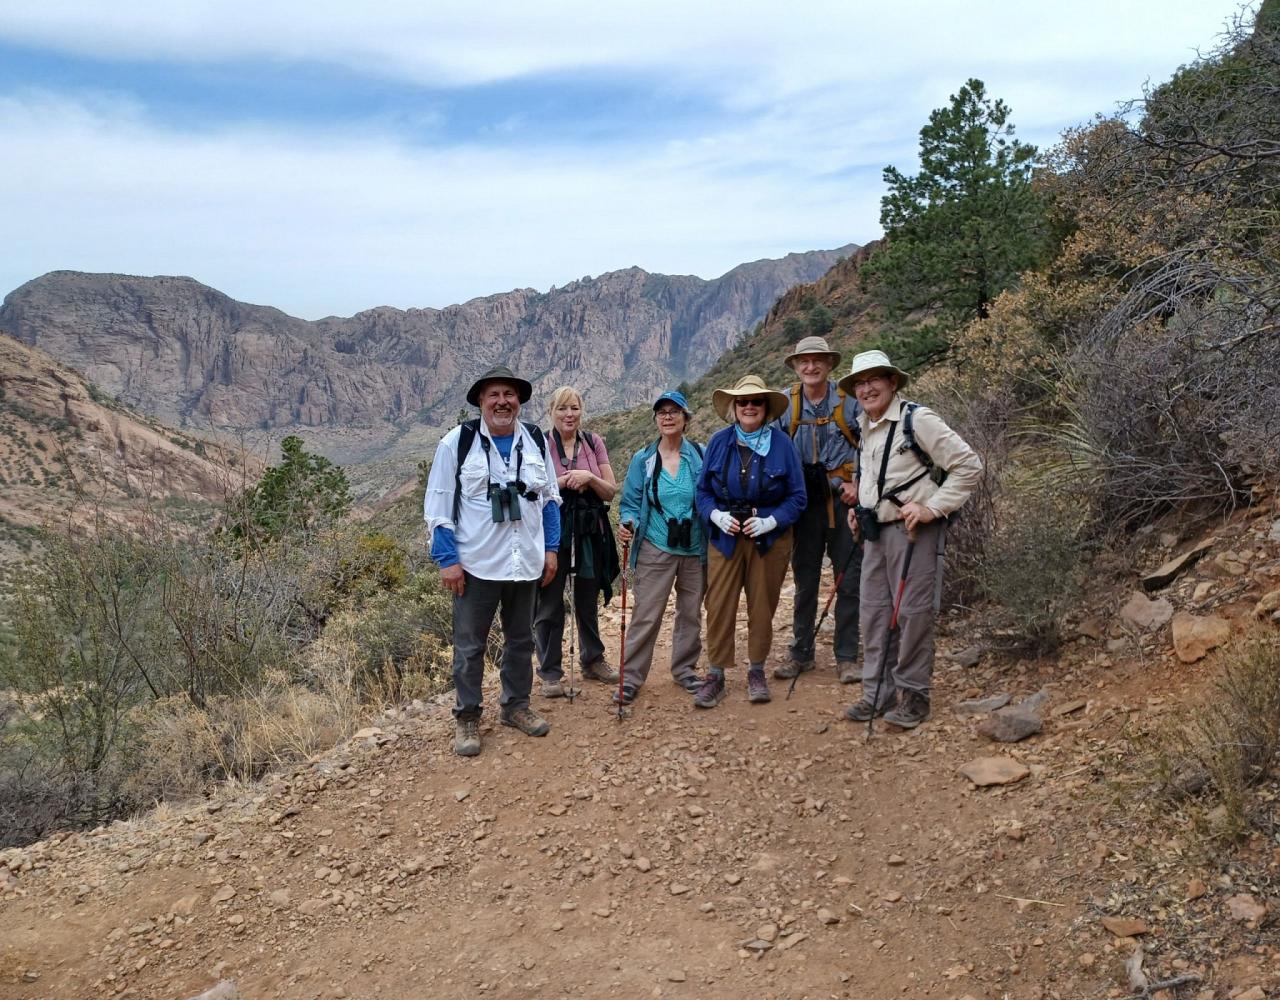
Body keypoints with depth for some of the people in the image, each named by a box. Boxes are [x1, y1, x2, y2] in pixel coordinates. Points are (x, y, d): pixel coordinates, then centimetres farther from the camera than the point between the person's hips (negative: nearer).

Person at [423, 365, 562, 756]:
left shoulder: (536, 440, 5)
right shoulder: (457, 442, -7)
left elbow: (549, 499, 12)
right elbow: (438, 505, -6)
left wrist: (551, 548, 7)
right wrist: (447, 559, -11)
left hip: (526, 562, 4)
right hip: (476, 563, -4)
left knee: (521, 639, 16)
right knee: (470, 645, 5)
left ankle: (516, 705, 33)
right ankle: (467, 717, 19)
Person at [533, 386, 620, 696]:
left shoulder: (594, 442, 5)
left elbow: (611, 491, 4)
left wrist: (589, 478, -15)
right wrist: (564, 481, -17)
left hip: (590, 533, 3)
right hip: (552, 531, -3)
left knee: (588, 601, 17)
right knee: (550, 603, 2)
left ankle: (593, 660, 34)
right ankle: (550, 672, 14)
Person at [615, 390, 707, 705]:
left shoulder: (701, 457, 0)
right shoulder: (643, 460, 0)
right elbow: (631, 503, 3)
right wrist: (628, 523, -18)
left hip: (695, 551, 2)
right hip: (656, 551, -1)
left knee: (691, 613, 13)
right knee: (646, 616, -4)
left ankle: (685, 669, 30)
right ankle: (631, 677, 7)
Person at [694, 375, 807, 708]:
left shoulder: (782, 445, -4)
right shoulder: (718, 442, 1)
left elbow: (797, 496, -2)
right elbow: (703, 490, 6)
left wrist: (770, 521, -16)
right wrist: (716, 515, -13)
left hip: (769, 539, -1)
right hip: (725, 537, 1)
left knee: (762, 608, 9)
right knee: (719, 608, -1)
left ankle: (756, 672, 25)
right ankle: (715, 676, 9)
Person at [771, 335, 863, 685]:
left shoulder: (849, 401, -3)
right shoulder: (785, 403, 3)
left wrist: (859, 484, -9)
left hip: (842, 499, -2)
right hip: (804, 501, 2)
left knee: (849, 581, 2)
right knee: (804, 580, 11)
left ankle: (847, 657, 13)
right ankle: (801, 654, 21)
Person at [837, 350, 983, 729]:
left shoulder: (917, 419, -10)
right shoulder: (866, 428, 14)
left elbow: (969, 465, -12)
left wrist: (933, 508, -16)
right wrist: (859, 509, 16)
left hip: (912, 530, -8)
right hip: (875, 531, 8)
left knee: (912, 612, -3)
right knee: (874, 612, 9)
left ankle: (913, 695, 9)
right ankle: (877, 693, 20)